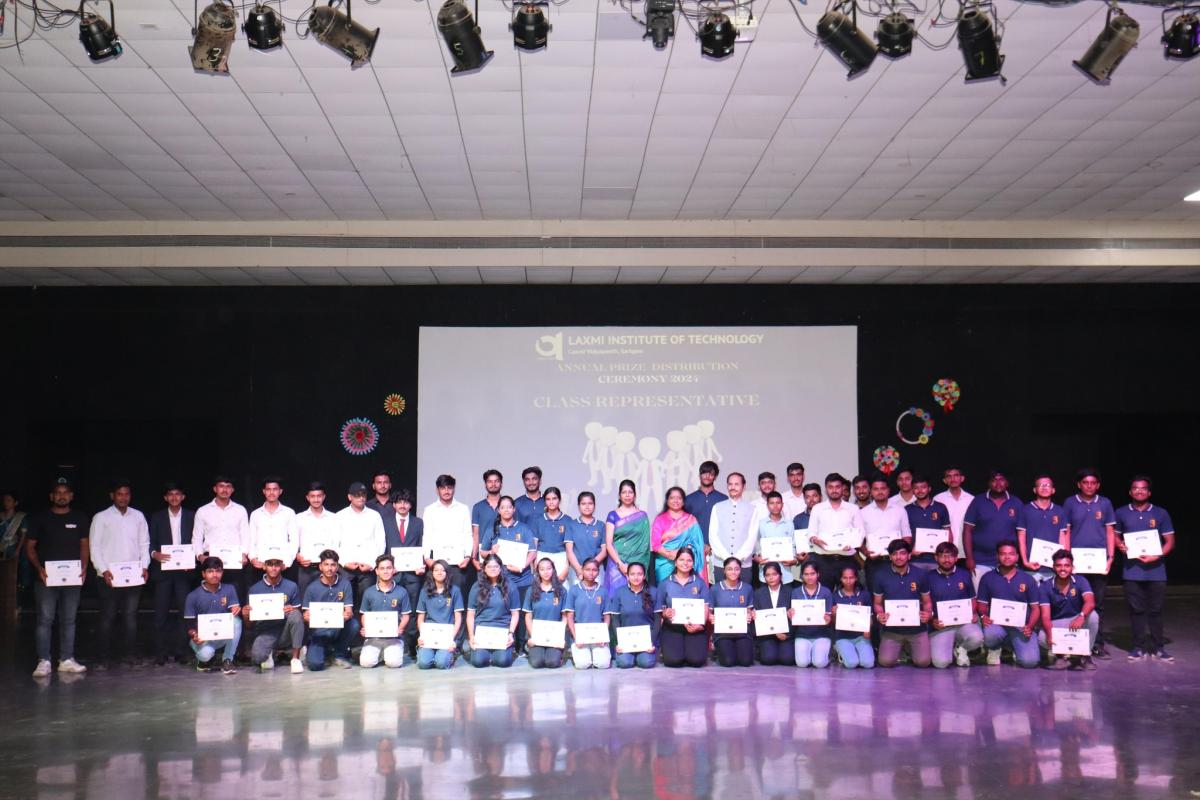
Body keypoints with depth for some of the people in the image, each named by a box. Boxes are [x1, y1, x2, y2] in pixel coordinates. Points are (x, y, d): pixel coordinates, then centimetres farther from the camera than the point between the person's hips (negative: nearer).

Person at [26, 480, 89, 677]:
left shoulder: (80, 519, 10)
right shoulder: (40, 519, 5)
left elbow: (84, 546, 12)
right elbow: (30, 547, 5)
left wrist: (83, 568, -4)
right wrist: (39, 568, -9)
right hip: (47, 578, -2)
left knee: (69, 620, 6)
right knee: (45, 619, -5)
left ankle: (66, 660, 10)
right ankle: (43, 662, -2)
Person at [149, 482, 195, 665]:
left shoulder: (191, 517, 8)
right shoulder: (157, 517, 10)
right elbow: (150, 543, 8)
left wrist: (193, 561, -8)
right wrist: (154, 554, -13)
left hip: (184, 570, 0)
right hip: (163, 570, 0)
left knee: (185, 611, -2)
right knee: (161, 612, -1)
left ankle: (181, 650, 6)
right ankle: (161, 653, 3)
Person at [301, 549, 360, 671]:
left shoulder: (345, 584, -1)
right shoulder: (312, 587, -2)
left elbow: (349, 610, -5)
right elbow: (306, 615, 1)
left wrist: (347, 615, -30)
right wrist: (307, 617, -24)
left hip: (339, 628, 1)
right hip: (318, 631, -1)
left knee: (354, 624, -31)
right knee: (315, 664, -24)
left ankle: (340, 654, -3)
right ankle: (318, 649, 16)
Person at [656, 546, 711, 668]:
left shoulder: (700, 583, 11)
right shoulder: (665, 584, 9)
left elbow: (705, 608, 4)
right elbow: (660, 609, 9)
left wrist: (699, 625, -15)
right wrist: (665, 614, -16)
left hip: (695, 628, 1)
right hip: (672, 628, -1)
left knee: (697, 660, -22)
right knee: (673, 660, -23)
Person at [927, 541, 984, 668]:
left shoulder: (964, 575, 10)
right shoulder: (929, 577, 3)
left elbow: (972, 599, 20)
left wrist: (974, 614, -1)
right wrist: (932, 621, -11)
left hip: (963, 622, 2)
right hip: (940, 626, -2)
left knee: (977, 638, -34)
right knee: (941, 662, -24)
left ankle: (960, 649, 4)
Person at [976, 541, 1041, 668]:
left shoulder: (1028, 579, 9)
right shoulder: (987, 578, 8)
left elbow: (1035, 608, 8)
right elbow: (982, 604, 10)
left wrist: (1030, 626, -10)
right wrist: (983, 616, -13)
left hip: (1021, 627, 0)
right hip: (996, 623, 0)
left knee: (1030, 661, -24)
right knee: (990, 634, -38)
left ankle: (1015, 648, 16)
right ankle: (994, 650, 3)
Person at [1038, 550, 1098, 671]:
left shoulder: (1080, 581, -10)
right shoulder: (1045, 587, -12)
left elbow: (1090, 602, -29)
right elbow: (1045, 615, -20)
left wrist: (1081, 616, -52)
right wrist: (1050, 633, -42)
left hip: (1077, 621, 2)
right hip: (1056, 624, -2)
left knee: (1093, 616, -32)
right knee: (1042, 638, -34)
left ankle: (1085, 654, -12)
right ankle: (1063, 655, -3)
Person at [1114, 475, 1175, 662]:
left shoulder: (1161, 513, 3)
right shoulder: (1122, 513, 7)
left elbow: (1170, 541, 3)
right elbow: (1115, 536, 16)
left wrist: (1157, 556, -13)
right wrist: (1120, 545, -6)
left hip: (1156, 570, 0)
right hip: (1132, 570, 1)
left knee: (1156, 610, 4)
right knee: (1137, 610, 4)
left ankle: (1158, 648, 11)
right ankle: (1139, 647, 10)